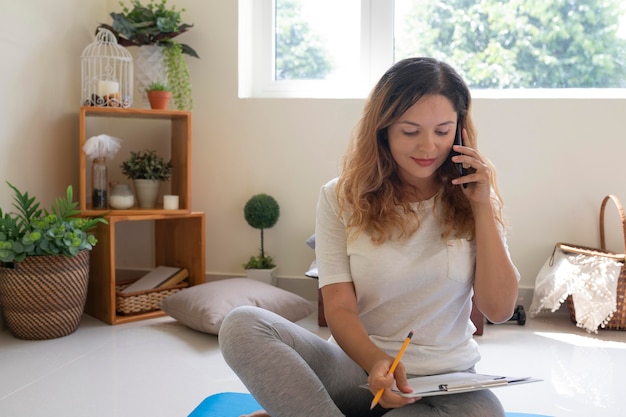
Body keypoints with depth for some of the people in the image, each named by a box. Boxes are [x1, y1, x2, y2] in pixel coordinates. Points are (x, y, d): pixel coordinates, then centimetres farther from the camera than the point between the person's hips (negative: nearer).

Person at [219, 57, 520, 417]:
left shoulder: (470, 199, 0)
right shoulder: (342, 198, -4)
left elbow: (499, 310, -5)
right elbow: (340, 309, -9)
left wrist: (482, 206, -11)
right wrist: (376, 361, -31)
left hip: (449, 381, 2)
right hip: (360, 368, -1)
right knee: (242, 325, -25)